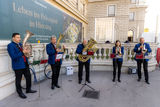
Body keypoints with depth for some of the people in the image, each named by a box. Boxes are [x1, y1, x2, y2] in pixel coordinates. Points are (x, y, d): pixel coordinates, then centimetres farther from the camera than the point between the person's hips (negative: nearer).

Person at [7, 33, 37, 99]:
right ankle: (20, 93, 23)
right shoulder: (10, 45, -11)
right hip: (18, 65, -7)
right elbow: (13, 56, -21)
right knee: (18, 80, 6)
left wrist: (26, 51, -1)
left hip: (25, 64, 8)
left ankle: (28, 89, 31)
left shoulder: (20, 44, 13)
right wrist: (22, 52, -24)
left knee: (28, 77, 14)